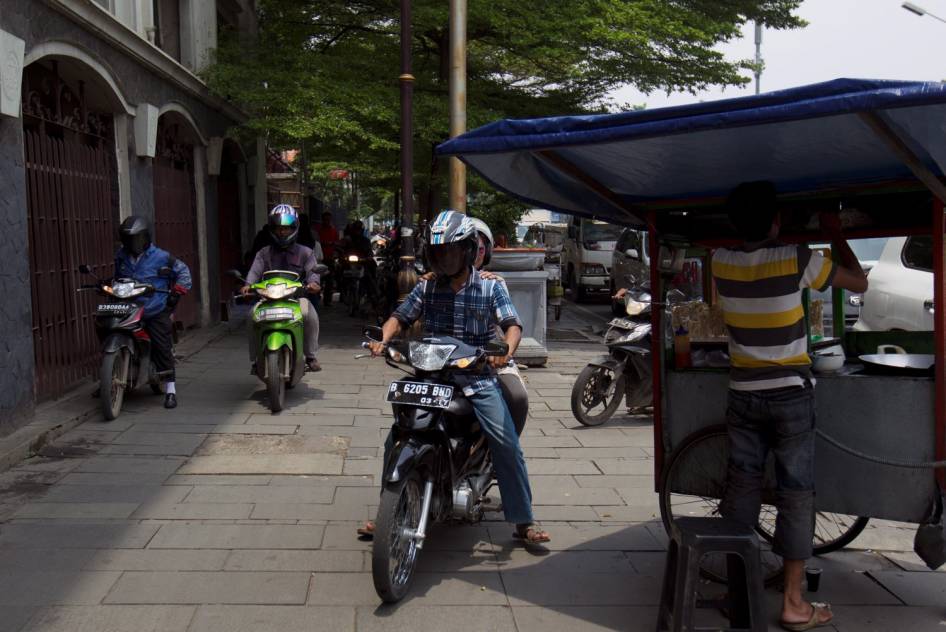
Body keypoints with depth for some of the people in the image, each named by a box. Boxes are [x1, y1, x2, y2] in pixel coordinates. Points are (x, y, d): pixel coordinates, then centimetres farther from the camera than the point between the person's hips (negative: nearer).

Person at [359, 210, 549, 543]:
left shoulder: (490, 287, 0)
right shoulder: (427, 287, 7)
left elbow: (512, 324, -9)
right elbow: (400, 317, 7)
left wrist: (506, 350, -30)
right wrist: (382, 339, -15)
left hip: (477, 379, -2)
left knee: (507, 445, -12)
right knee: (394, 443, -4)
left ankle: (524, 521, 1)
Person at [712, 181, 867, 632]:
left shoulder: (721, 262, -2)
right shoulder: (796, 260, -12)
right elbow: (860, 282, 2)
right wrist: (835, 235, 12)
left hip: (743, 394, 4)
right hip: (790, 394, -3)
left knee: (741, 489, 10)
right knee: (796, 495, 3)